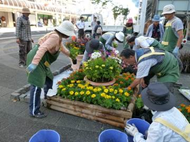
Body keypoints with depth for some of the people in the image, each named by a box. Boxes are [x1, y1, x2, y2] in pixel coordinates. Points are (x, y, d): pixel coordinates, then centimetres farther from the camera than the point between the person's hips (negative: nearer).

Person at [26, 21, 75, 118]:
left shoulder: (58, 38, 14)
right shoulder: (55, 37, -19)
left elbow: (62, 49, 31)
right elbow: (43, 48, -30)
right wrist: (34, 63, -37)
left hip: (42, 61, 11)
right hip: (36, 60, -11)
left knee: (49, 79, 20)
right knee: (37, 85, -8)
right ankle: (34, 111, 3)